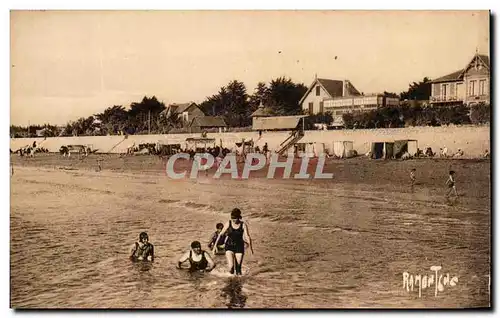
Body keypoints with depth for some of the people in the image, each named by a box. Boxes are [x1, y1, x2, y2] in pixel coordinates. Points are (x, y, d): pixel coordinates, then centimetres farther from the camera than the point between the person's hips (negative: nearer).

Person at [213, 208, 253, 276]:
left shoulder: (243, 225, -6)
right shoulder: (228, 223, -4)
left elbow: (247, 236, -10)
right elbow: (221, 234, 1)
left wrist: (250, 247, -24)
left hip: (239, 247, 0)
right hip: (229, 247, 0)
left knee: (238, 267, 1)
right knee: (230, 266, -18)